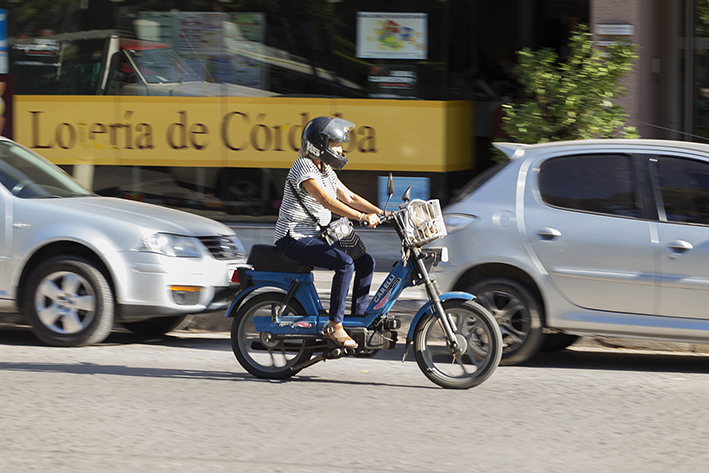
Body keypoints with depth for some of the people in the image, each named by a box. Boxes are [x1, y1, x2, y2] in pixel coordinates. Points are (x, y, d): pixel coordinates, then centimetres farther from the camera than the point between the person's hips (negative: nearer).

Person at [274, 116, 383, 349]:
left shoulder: (326, 170, 14)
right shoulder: (303, 166, -15)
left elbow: (349, 197, 16)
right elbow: (326, 200, -26)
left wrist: (382, 213, 4)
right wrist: (361, 217, -33)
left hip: (315, 237, 10)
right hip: (294, 239, -10)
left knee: (365, 261, 0)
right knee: (345, 263, -28)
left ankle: (359, 318, 3)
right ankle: (334, 326, -25)